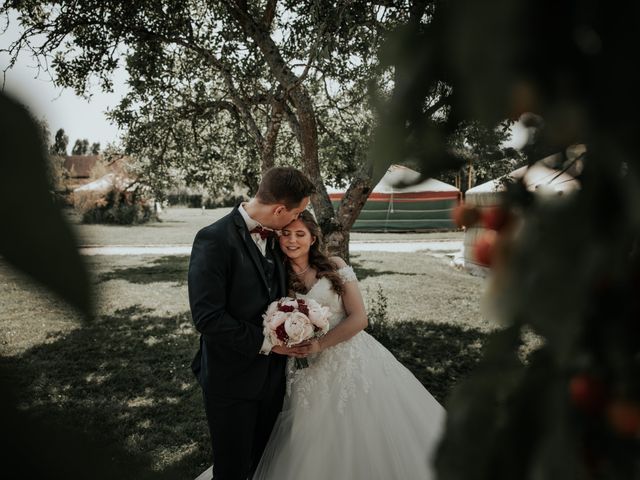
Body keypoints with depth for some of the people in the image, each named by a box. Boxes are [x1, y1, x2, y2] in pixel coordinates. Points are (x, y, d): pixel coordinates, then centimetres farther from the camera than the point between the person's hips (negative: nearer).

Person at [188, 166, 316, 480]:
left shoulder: (273, 238, 3)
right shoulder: (215, 239, -20)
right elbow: (207, 316, -24)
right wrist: (264, 343, -18)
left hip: (271, 376, 6)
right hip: (231, 381, -6)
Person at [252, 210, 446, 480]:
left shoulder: (335, 267, 0)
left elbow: (358, 318, -6)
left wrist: (320, 344, -16)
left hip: (353, 361, -1)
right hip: (311, 375, 1)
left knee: (369, 440, 2)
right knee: (322, 450, 4)